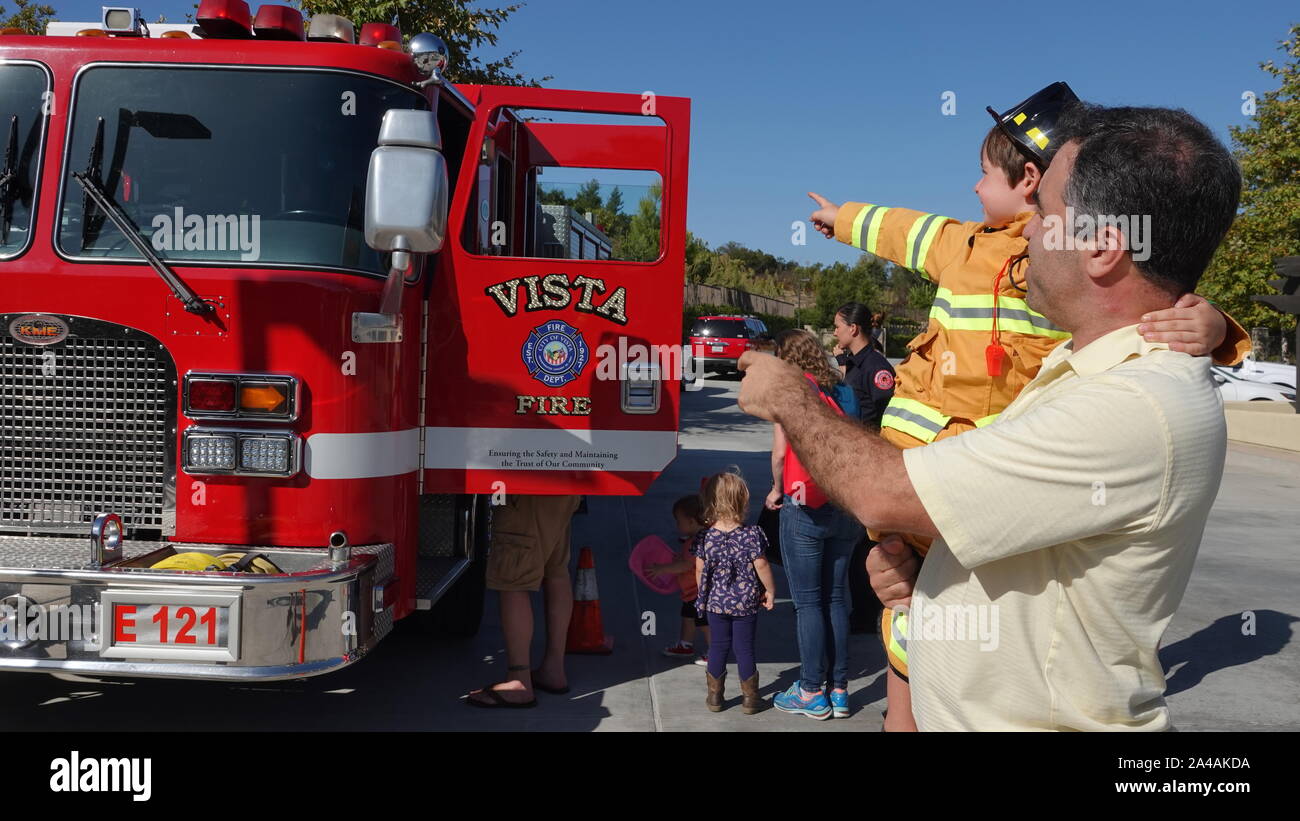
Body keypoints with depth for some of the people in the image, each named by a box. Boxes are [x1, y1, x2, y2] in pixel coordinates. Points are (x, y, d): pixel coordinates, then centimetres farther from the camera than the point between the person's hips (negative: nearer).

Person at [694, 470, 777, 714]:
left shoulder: (704, 536, -8)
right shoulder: (751, 534, -13)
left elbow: (700, 570, -1)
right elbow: (761, 566, -10)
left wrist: (703, 595, 14)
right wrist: (770, 591, 4)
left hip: (716, 602, 1)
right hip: (746, 602, -1)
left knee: (718, 647, 13)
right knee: (745, 648, 8)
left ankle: (714, 695, 20)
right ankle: (750, 698, 16)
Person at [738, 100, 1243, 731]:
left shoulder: (1137, 412, -29)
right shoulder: (1085, 365, 3)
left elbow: (882, 492, -27)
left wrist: (788, 397, -11)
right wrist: (914, 557, -6)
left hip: (1041, 719, -8)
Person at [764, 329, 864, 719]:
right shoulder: (840, 390, 10)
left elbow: (780, 451, -7)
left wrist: (776, 490, 8)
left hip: (805, 507, -5)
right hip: (846, 505, 5)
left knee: (808, 601, 2)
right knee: (835, 598, 12)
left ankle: (812, 692, 7)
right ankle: (839, 690, 16)